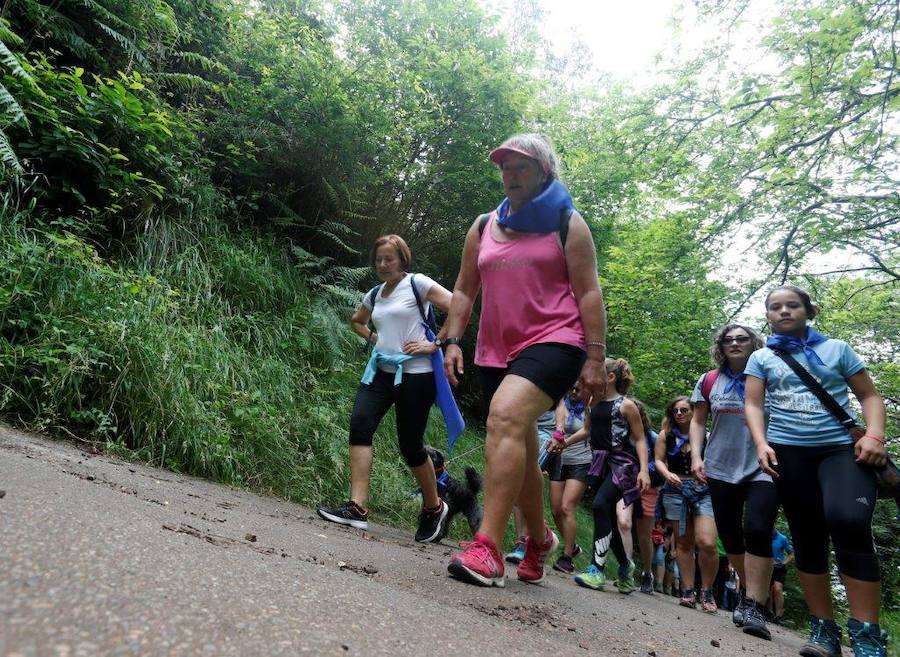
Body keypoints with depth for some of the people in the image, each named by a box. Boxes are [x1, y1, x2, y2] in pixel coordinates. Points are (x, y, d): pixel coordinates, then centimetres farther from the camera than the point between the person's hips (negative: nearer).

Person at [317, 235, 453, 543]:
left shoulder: (417, 283, -3)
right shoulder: (375, 294, 15)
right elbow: (356, 320, 35)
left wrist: (435, 344, -12)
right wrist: (374, 337, 16)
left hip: (414, 374, -6)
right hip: (380, 371, 6)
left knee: (410, 445, 0)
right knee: (360, 425, -16)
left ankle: (433, 508, 24)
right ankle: (357, 508, -16)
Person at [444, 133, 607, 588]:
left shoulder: (567, 224, 5)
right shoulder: (484, 227, 16)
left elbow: (588, 292, -1)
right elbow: (464, 290, 17)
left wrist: (595, 358, -8)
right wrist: (452, 341, 4)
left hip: (553, 342, -5)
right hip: (495, 350, 6)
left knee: (505, 415, -31)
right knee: (520, 453, 13)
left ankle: (488, 550, -32)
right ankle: (540, 539, 36)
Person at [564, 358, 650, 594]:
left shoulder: (626, 405, -7)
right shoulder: (595, 402, 9)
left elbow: (639, 440, -6)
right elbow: (587, 430, 23)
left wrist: (644, 470, -15)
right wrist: (565, 443, 18)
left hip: (621, 464, -7)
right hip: (600, 463, 7)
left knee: (600, 504, -25)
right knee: (608, 518, 11)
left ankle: (597, 569, -22)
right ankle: (625, 566, 31)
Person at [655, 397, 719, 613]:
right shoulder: (665, 435, 7)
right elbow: (658, 460, 5)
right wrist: (667, 474, -14)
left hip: (703, 491, -2)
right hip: (676, 491, 2)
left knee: (707, 543, -14)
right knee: (683, 543, 6)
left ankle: (706, 591, 5)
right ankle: (688, 591, 14)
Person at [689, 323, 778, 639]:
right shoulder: (709, 381, 7)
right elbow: (698, 422, 12)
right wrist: (696, 456, 0)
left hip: (762, 467, -3)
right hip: (721, 468, 3)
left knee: (757, 530, -18)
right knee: (729, 535, 8)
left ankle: (754, 606, -10)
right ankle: (753, 591, 30)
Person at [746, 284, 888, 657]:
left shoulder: (836, 349, 11)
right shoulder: (761, 358, 12)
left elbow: (869, 395, 10)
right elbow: (753, 404, 6)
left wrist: (874, 435, -8)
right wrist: (761, 444, -11)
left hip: (843, 448, -2)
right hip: (788, 452, 2)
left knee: (849, 522, -24)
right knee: (807, 536, 5)